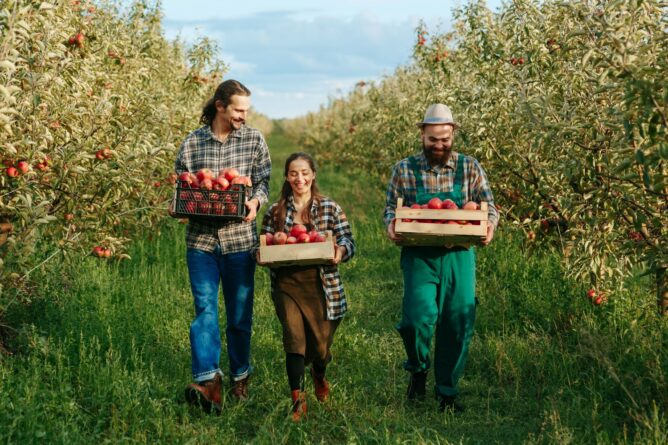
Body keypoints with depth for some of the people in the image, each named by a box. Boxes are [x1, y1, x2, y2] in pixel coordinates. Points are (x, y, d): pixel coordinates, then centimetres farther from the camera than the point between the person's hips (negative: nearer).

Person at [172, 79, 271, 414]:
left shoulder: (254, 139, 4)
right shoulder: (192, 142, 3)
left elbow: (263, 181, 5)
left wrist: (255, 202, -16)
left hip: (239, 238, 1)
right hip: (200, 238, 0)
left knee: (240, 312, 9)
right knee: (205, 308, -9)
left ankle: (240, 377, 25)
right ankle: (208, 381, -16)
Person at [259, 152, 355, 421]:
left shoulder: (330, 208, 5)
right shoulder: (275, 211, 8)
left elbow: (349, 242, 1)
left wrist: (340, 251, -21)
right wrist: (262, 255, -11)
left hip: (322, 285, 0)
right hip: (287, 284, 0)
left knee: (320, 345, 7)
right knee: (294, 335, -20)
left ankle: (319, 375, 45)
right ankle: (297, 401, -11)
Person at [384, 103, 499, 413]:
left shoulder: (469, 168, 7)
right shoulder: (404, 169, 5)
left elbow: (488, 205, 9)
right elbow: (391, 207, 9)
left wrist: (490, 224, -13)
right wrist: (391, 225, -14)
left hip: (459, 256, 2)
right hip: (418, 256, -1)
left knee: (458, 323, 0)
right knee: (419, 315, -19)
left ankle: (447, 392, 18)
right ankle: (418, 369, 14)